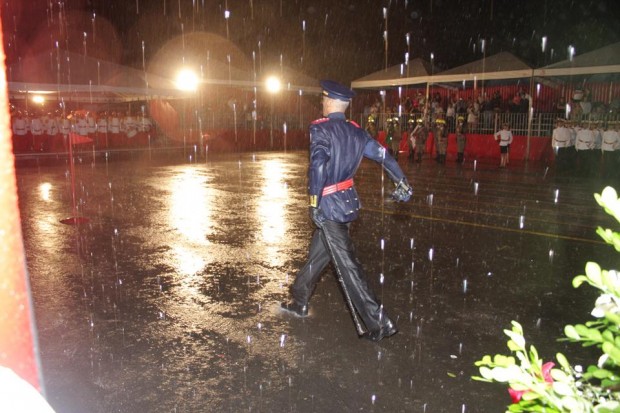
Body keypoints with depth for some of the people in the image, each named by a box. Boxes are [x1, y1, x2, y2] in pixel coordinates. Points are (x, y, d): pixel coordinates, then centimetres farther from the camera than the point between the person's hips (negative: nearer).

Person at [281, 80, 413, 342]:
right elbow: (383, 156, 7)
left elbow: (318, 165, -25)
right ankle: (299, 302, 39)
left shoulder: (320, 128, -13)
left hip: (329, 205, -8)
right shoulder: (356, 131, 7)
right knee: (318, 254, 22)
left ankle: (378, 324, 1)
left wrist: (314, 204, -20)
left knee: (347, 265, -3)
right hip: (349, 201, 8)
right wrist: (403, 184, 13)